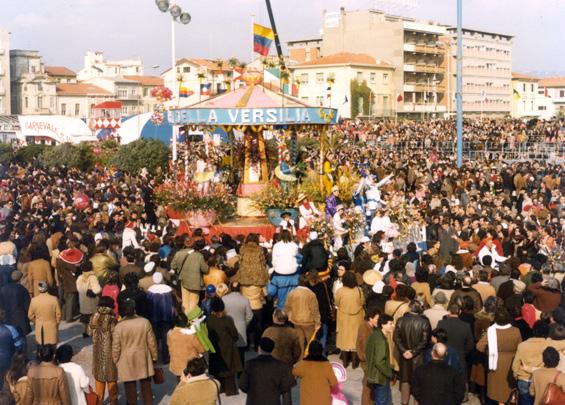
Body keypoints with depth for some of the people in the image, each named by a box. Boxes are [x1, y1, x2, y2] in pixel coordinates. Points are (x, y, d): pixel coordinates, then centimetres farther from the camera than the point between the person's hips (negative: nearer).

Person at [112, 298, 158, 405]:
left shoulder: (119, 326, -16)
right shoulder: (145, 322, -12)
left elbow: (116, 347, -9)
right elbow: (151, 343, -4)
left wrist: (115, 361, 5)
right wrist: (154, 357, 10)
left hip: (127, 362, -1)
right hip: (143, 360, 2)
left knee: (130, 387, 11)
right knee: (146, 386, 14)